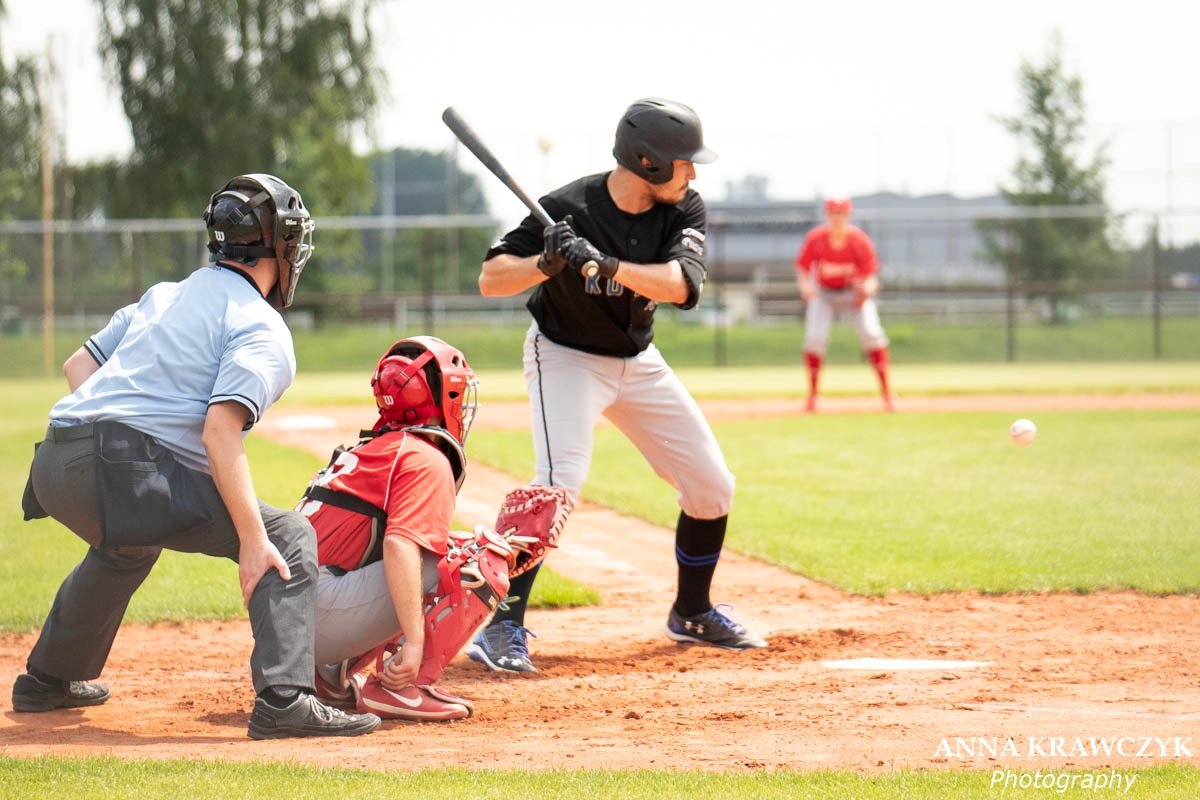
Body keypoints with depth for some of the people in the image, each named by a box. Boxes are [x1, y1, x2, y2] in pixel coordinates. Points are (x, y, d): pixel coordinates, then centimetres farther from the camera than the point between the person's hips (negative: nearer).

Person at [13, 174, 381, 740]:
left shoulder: (164, 296, 25)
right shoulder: (263, 330, -1)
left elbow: (79, 364, 27)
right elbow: (220, 427, -16)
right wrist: (251, 539, -20)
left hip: (55, 468, 9)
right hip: (128, 469, -9)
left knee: (128, 542, 40)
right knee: (288, 536, -6)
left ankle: (47, 679, 51)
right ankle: (283, 700, -22)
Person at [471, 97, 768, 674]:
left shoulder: (683, 210, -12)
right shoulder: (569, 209, -25)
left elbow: (679, 285, -30)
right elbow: (490, 280, -25)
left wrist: (604, 264, -44)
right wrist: (548, 263, -43)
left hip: (639, 361, 6)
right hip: (566, 358, -6)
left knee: (711, 488, 7)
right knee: (558, 484, -27)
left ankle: (692, 614, 28)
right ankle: (503, 628, -24)